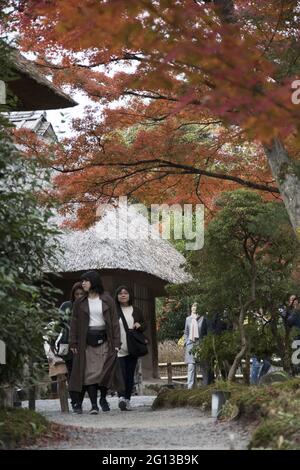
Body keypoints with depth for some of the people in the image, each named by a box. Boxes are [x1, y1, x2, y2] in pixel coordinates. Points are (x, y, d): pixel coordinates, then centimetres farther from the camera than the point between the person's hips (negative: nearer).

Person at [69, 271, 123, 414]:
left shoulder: (107, 300, 4)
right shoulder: (79, 303, 7)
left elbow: (114, 321, 2)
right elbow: (74, 323, 6)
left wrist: (116, 342, -4)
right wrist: (73, 343, -2)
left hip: (104, 339, 0)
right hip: (87, 341, 0)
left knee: (105, 370, 0)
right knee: (90, 373, -6)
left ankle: (103, 398, 22)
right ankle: (93, 405, -5)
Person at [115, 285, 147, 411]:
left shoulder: (136, 311, 13)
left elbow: (144, 325, 20)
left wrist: (139, 325, -4)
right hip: (119, 348, -4)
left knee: (130, 375, 5)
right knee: (121, 373, -17)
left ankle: (127, 399, 11)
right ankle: (121, 397, -25)